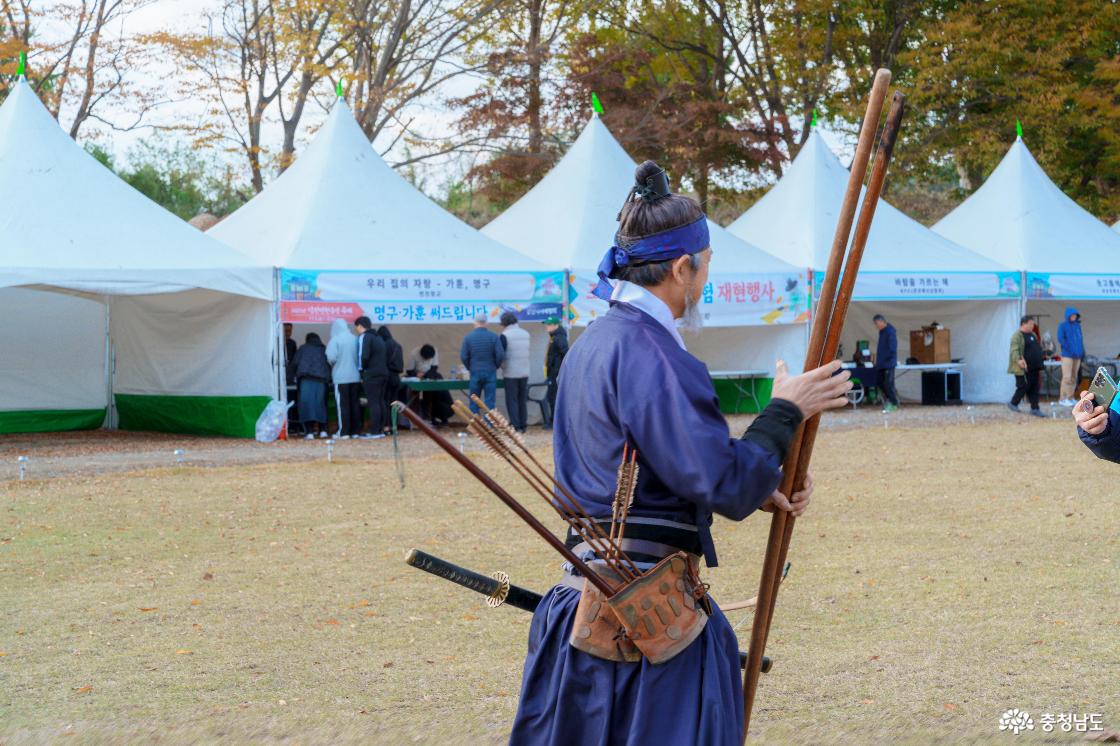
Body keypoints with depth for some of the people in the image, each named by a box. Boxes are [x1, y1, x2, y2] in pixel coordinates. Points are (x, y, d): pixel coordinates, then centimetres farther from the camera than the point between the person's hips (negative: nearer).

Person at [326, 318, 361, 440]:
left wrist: (333, 365, 3)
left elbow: (331, 358, -17)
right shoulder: (354, 339, 3)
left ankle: (344, 432, -2)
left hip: (341, 377, -4)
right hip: (356, 377, 4)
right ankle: (355, 431, 12)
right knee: (355, 404, 10)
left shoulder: (335, 340, -10)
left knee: (342, 405, 0)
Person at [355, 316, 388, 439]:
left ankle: (374, 431, -10)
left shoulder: (364, 337, -7)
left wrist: (361, 371, -4)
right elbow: (386, 357, 21)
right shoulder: (379, 338, 20)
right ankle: (380, 429, 13)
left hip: (371, 375, -8)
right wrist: (383, 368, 15)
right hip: (383, 373, 8)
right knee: (380, 401, 11)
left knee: (373, 402, -8)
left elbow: (363, 356, -16)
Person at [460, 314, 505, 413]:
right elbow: (500, 355, -8)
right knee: (490, 401, 2)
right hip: (490, 372, -1)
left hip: (475, 372, 1)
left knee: (474, 401, 10)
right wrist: (495, 366, 9)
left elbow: (463, 357, -5)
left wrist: (470, 368, 12)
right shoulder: (493, 336, -5)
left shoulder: (468, 337, -3)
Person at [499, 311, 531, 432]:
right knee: (522, 400, 12)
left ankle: (515, 426, -3)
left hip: (511, 373, -6)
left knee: (512, 400, 0)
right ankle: (523, 425, 13)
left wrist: (500, 365, 8)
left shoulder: (505, 335, -11)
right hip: (524, 372, 6)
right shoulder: (526, 334, 8)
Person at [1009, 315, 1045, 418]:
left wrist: (1039, 364, 23)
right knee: (1024, 386, -5)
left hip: (1034, 368, 9)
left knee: (1034, 389, 6)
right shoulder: (1017, 336, -11)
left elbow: (1038, 348, 27)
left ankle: (1035, 409, 8)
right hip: (1023, 368, -9)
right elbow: (1014, 350, -21)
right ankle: (1013, 403, 14)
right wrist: (1018, 360, -38)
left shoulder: (1033, 335, 17)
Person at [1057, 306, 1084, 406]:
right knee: (1067, 377, -11)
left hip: (1077, 356, 6)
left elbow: (1080, 339, 19)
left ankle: (1070, 398, 10)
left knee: (1074, 378, 5)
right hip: (1067, 355, -6)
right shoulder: (1063, 326, -2)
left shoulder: (1077, 326, 14)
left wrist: (1082, 352, 11)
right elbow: (1060, 339, -12)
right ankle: (1063, 399, -7)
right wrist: (1069, 350, -17)